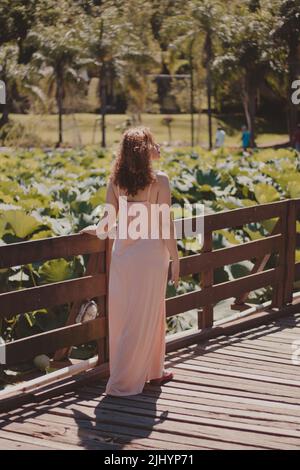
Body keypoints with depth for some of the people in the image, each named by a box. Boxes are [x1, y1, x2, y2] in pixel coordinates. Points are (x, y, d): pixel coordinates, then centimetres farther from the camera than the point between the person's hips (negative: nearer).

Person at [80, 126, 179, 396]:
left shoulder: (116, 179, 1)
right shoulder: (159, 180, -11)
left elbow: (109, 220, 2)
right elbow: (166, 224, -11)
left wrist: (95, 230, 22)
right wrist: (175, 259, -3)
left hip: (122, 251, 5)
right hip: (150, 253, -5)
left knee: (122, 314, 14)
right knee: (144, 317, 5)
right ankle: (123, 383, 8)